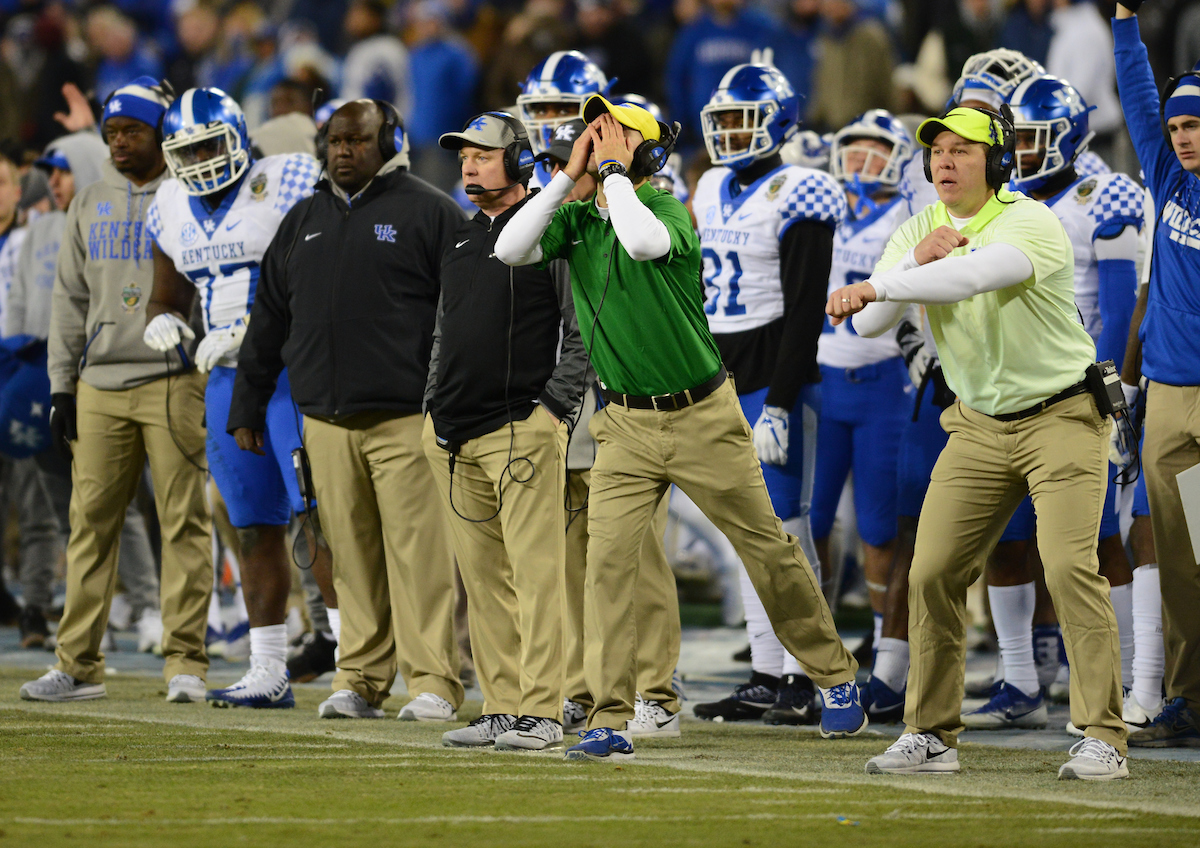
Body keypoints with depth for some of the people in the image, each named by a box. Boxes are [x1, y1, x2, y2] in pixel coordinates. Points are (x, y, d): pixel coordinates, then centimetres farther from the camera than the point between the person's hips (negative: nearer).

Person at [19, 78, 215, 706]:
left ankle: (185, 660, -1)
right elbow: (71, 300, 16)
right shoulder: (90, 205, 14)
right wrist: (62, 386, 10)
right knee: (91, 523, 3)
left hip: (174, 382, -4)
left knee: (184, 524, -4)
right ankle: (79, 664, 7)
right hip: (100, 386, 4)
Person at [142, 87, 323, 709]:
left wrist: (247, 329, -21)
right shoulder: (172, 212, 12)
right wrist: (163, 324, 0)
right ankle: (268, 674, 11)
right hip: (229, 379, 7)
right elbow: (167, 298, 24)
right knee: (255, 529, 8)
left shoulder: (287, 187, -10)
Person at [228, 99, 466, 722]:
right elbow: (269, 318, 23)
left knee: (417, 551, -7)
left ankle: (433, 682, -6)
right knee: (352, 555, 4)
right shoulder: (304, 221, 19)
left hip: (405, 417, -5)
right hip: (326, 419, 5)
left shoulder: (427, 213, 2)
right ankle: (360, 680, 9)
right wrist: (247, 407, 20)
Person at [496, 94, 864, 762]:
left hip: (703, 415, -4)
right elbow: (511, 250, -9)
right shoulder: (578, 219, 5)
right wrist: (570, 177, -10)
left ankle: (835, 677, 25)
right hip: (627, 425, 4)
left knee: (768, 548, 7)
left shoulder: (667, 208, -12)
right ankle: (611, 724, -9)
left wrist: (612, 171, -21)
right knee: (608, 560, -10)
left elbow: (643, 242, -35)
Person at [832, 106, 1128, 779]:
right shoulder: (919, 231, 4)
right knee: (933, 573, 0)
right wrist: (916, 259, -19)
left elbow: (972, 275, -37)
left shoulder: (1033, 224, -17)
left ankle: (1105, 739, -15)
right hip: (980, 427, 6)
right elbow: (870, 324, -4)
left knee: (1070, 565, -18)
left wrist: (876, 286, -42)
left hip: (1063, 416, -6)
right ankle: (932, 735, 9)